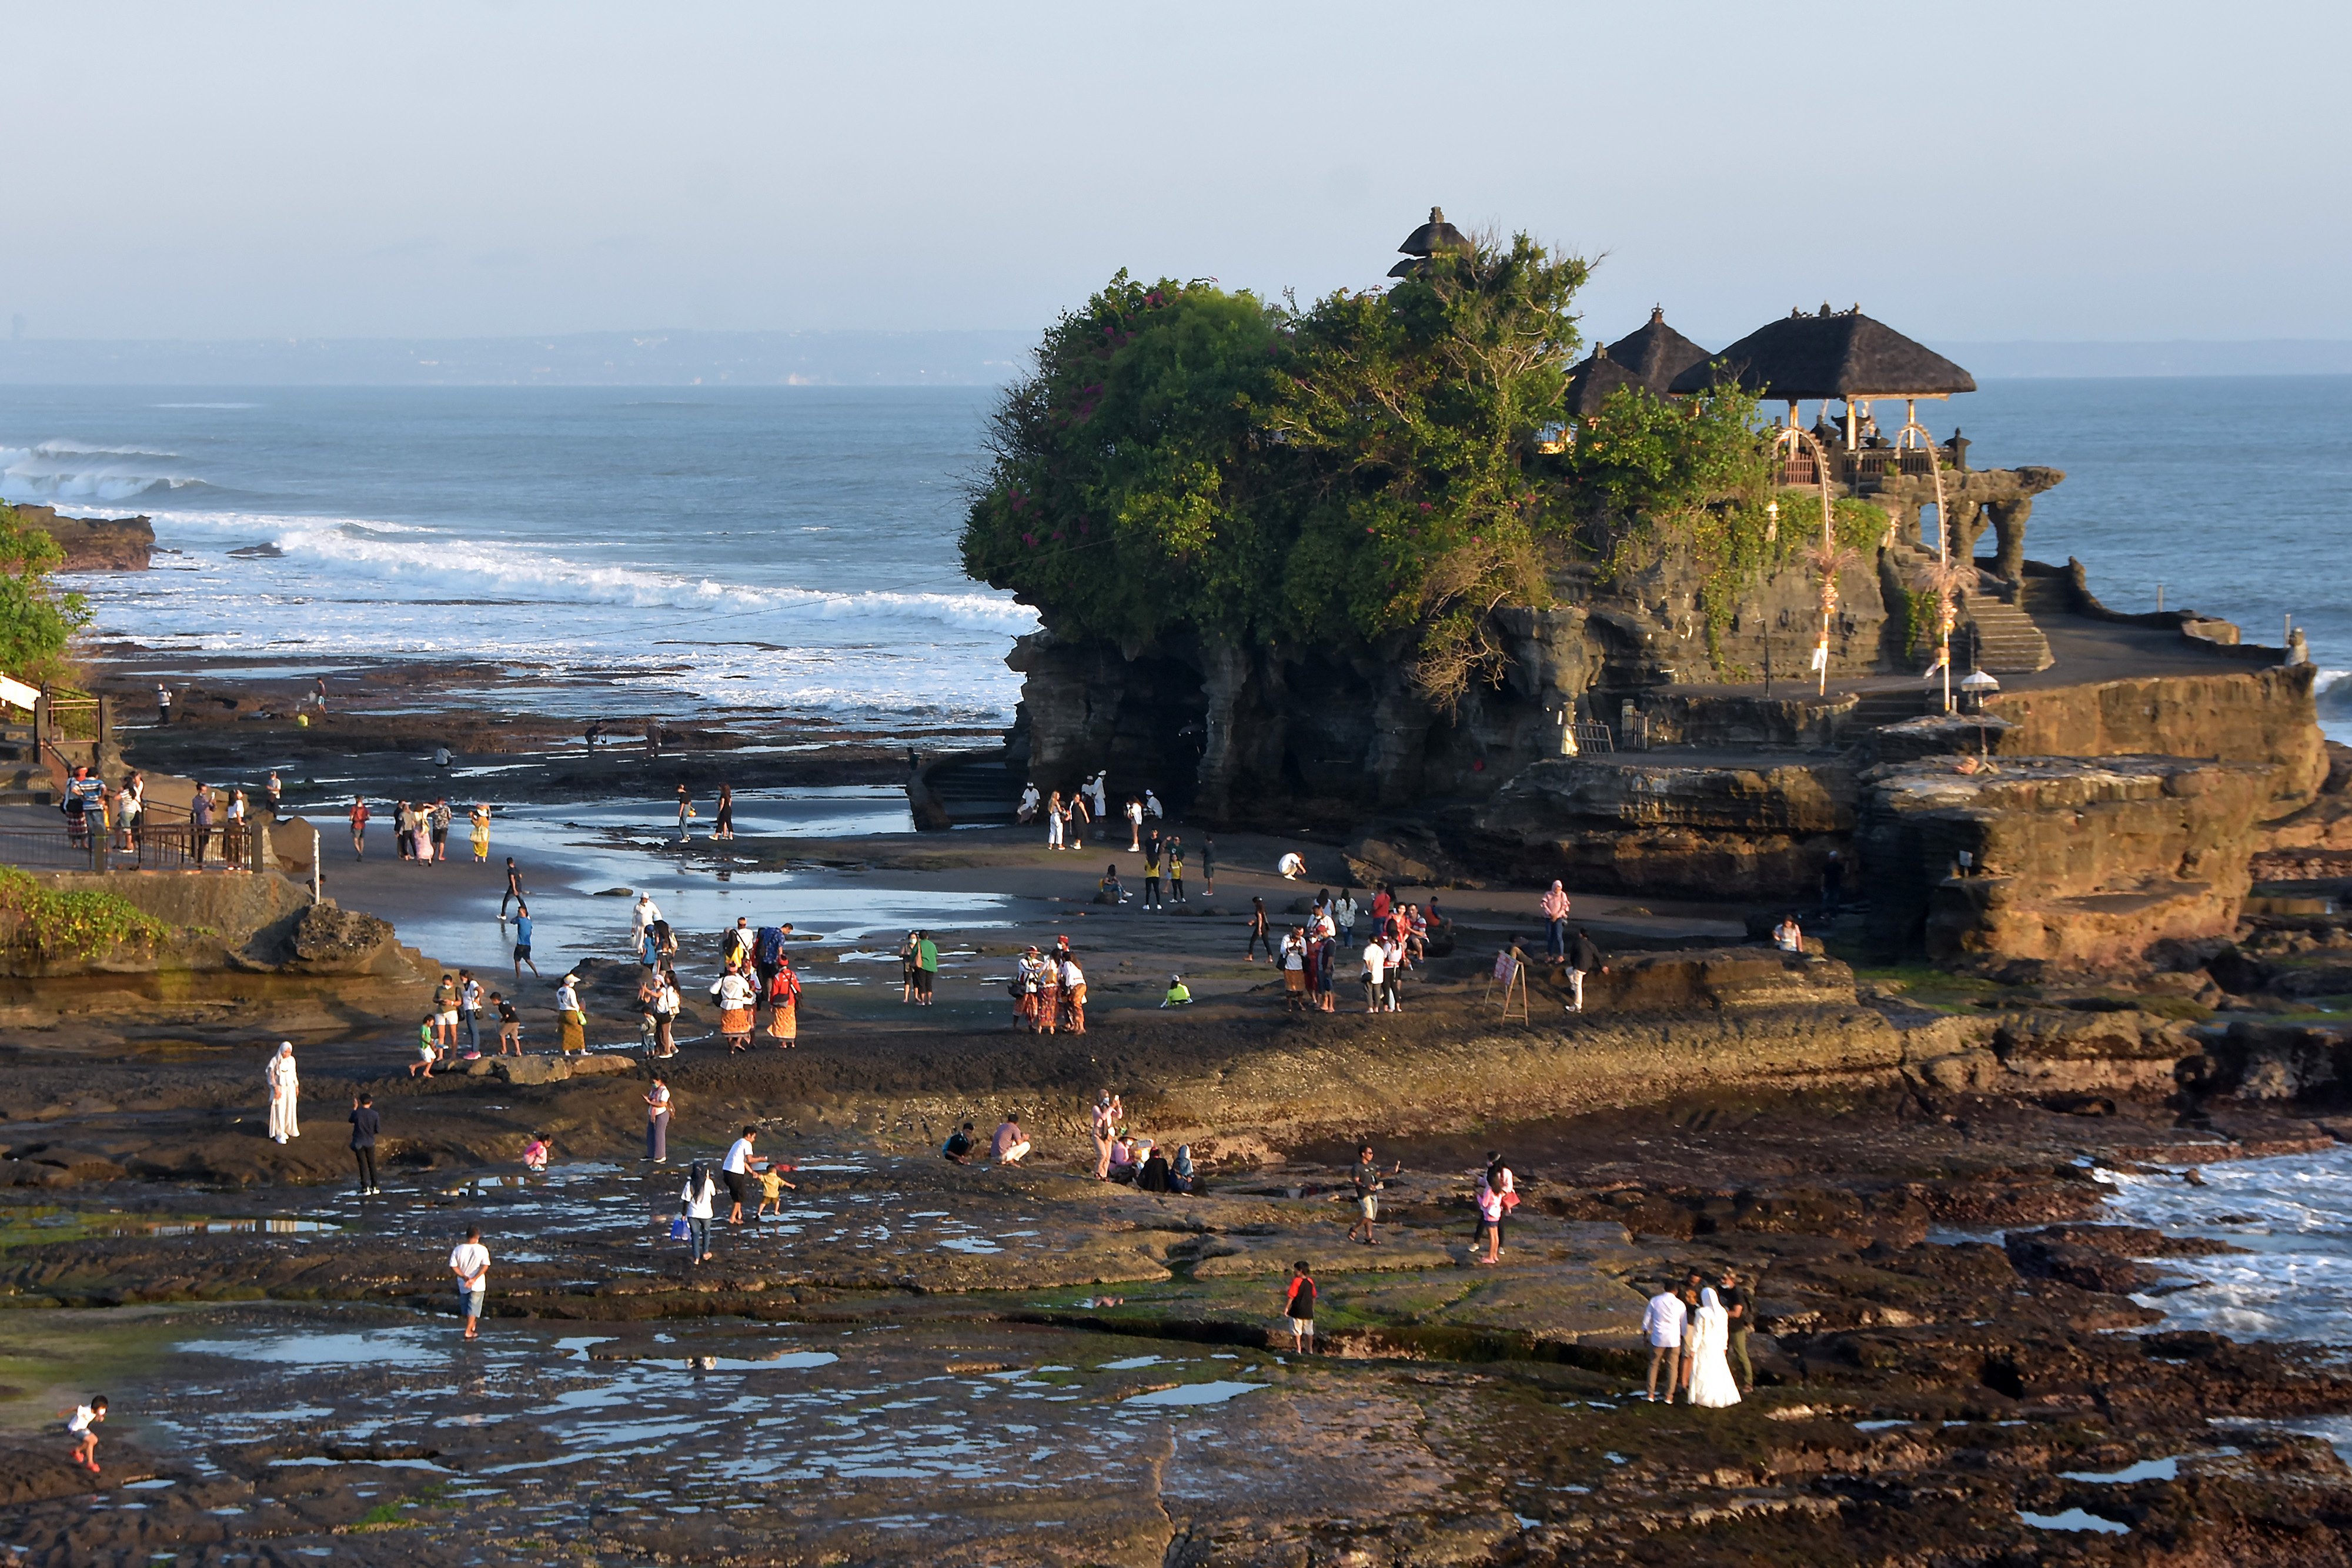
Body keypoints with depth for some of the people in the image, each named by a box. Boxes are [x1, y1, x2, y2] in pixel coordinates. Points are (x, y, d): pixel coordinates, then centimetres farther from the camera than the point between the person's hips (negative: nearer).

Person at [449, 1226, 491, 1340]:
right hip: (478, 1285, -3)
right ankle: (468, 1331, -2)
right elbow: (485, 1266, -19)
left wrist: (465, 1277, -9)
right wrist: (474, 1279, -21)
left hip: (463, 1284, 3)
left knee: (466, 1308, 20)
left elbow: (453, 1266, -8)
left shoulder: (458, 1249, -5)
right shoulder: (482, 1249, -12)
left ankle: (472, 1326, 37)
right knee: (474, 1308, 4)